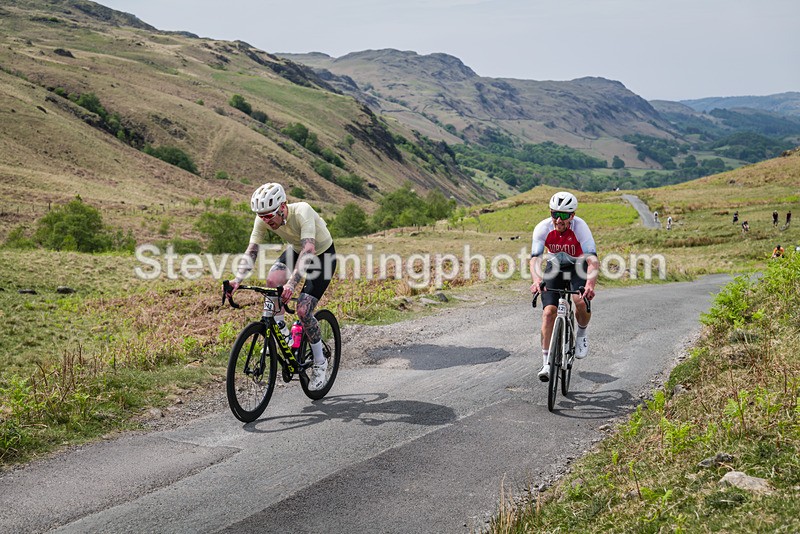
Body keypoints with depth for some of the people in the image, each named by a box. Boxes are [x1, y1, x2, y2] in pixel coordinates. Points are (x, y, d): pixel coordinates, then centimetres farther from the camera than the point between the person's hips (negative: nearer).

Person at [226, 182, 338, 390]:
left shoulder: (302, 212, -37)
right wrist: (238, 279, -34)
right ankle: (281, 333, -4)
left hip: (323, 255, -5)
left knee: (303, 311, -16)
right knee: (273, 281, -26)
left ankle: (320, 363, 4)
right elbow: (252, 250, -19)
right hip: (296, 251, 5)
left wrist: (291, 283, -58)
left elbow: (308, 249, -47)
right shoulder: (263, 219, -20)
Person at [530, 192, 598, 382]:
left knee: (582, 301, -29)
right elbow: (535, 258, -30)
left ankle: (581, 334, 4)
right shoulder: (542, 228, -24)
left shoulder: (580, 227, -29)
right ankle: (547, 363, -5)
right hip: (554, 268, 2)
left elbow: (593, 260, -37)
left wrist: (590, 285, -55)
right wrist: (537, 280, -51)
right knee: (548, 311, -13)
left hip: (578, 266, -1)